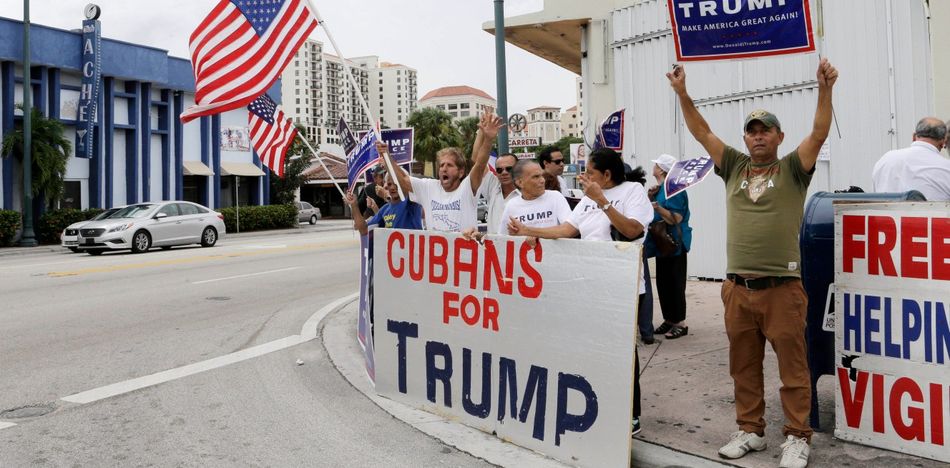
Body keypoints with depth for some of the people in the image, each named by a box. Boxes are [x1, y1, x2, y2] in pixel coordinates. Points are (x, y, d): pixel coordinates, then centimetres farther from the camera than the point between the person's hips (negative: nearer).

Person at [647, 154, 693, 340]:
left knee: (675, 283, -3)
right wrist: (649, 199, 7)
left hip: (675, 244, -9)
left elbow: (676, 219, -21)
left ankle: (680, 323, 5)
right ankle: (668, 320, 21)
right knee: (663, 282, 12)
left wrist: (658, 207, -32)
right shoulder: (660, 189, 13)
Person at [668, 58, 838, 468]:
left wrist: (825, 89, -22)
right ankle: (750, 430, 26)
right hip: (737, 288, 4)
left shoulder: (793, 169, 4)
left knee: (792, 367, 4)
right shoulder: (734, 168, 12)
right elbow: (702, 133, 9)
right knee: (744, 366, 12)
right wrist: (682, 93, 2)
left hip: (782, 288, -3)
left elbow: (820, 132, -9)